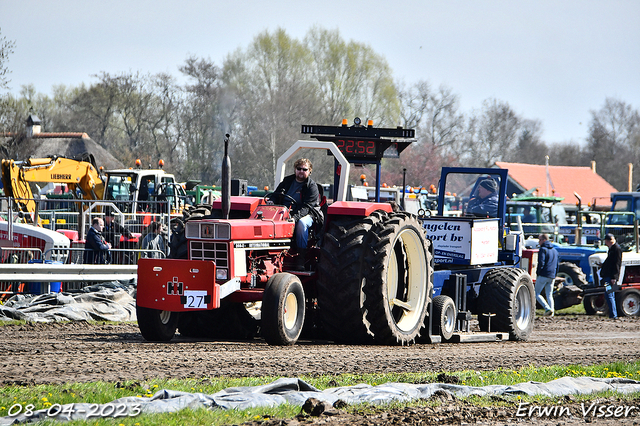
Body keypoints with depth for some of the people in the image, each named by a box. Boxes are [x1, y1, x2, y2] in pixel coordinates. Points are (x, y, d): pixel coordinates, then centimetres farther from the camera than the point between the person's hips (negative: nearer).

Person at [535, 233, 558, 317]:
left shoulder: (543, 249, -8)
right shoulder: (555, 250, 17)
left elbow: (541, 263, -18)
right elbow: (557, 265, 20)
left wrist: (538, 272, -6)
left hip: (543, 275, -7)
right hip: (552, 276, 7)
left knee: (536, 293, 0)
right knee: (549, 295, 12)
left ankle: (547, 308, -16)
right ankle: (551, 312, 1)